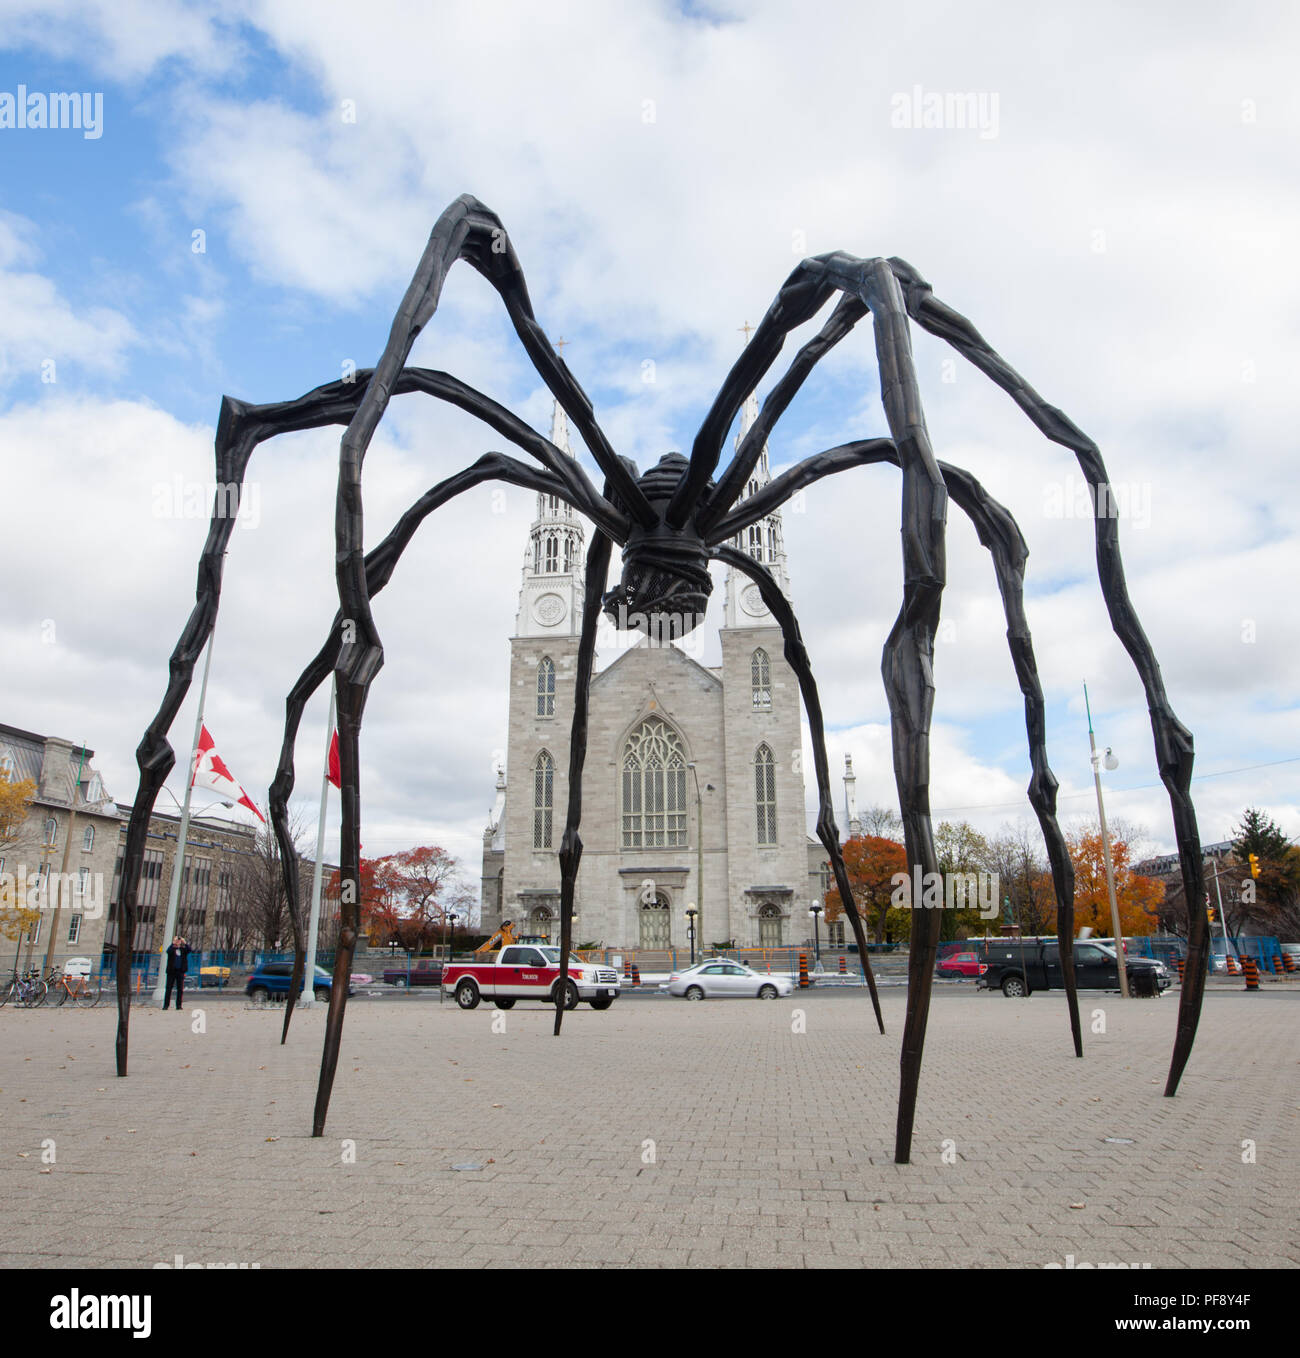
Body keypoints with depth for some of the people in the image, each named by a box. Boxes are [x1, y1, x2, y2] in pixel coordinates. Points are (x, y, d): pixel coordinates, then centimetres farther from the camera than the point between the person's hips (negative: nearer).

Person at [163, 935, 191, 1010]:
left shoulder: (183, 949, 11)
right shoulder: (172, 948, 5)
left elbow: (189, 950, -7)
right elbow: (168, 951, -17)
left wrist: (185, 943, -16)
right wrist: (173, 943, -23)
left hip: (180, 971, 2)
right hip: (171, 971, -2)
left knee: (180, 989, 1)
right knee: (168, 988, 0)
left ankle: (178, 1005, 5)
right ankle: (166, 1005, 5)